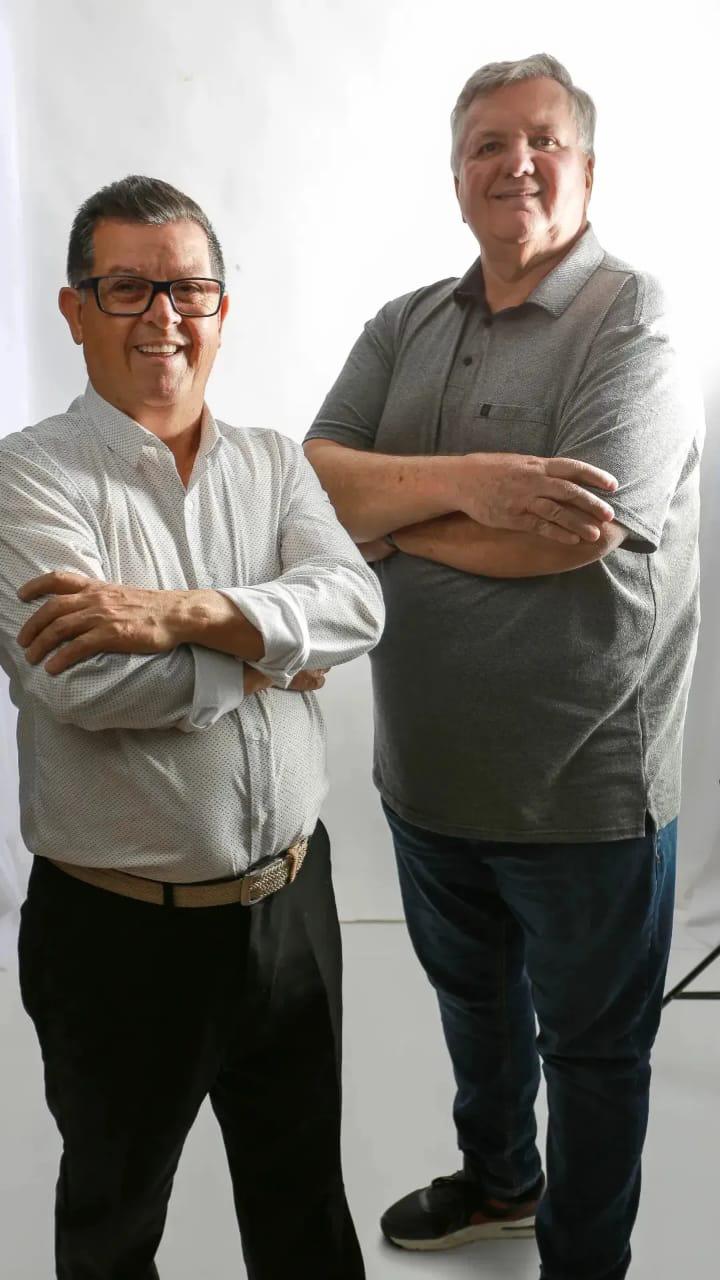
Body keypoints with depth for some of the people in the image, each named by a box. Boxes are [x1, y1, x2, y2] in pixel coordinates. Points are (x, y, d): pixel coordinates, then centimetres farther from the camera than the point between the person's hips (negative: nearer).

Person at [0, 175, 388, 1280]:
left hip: (290, 896, 4)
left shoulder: (274, 463, 4)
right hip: (118, 930, -4)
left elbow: (356, 603, -13)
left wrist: (185, 612, -26)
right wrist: (270, 650, -14)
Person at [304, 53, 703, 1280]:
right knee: (472, 995, 28)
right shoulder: (404, 327, 5)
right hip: (427, 765, 6)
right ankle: (497, 1177, 55)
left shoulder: (634, 319, -13)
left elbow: (577, 530, -26)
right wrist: (465, 480, -25)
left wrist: (385, 514, -13)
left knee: (591, 1047, 15)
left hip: (584, 785, -6)